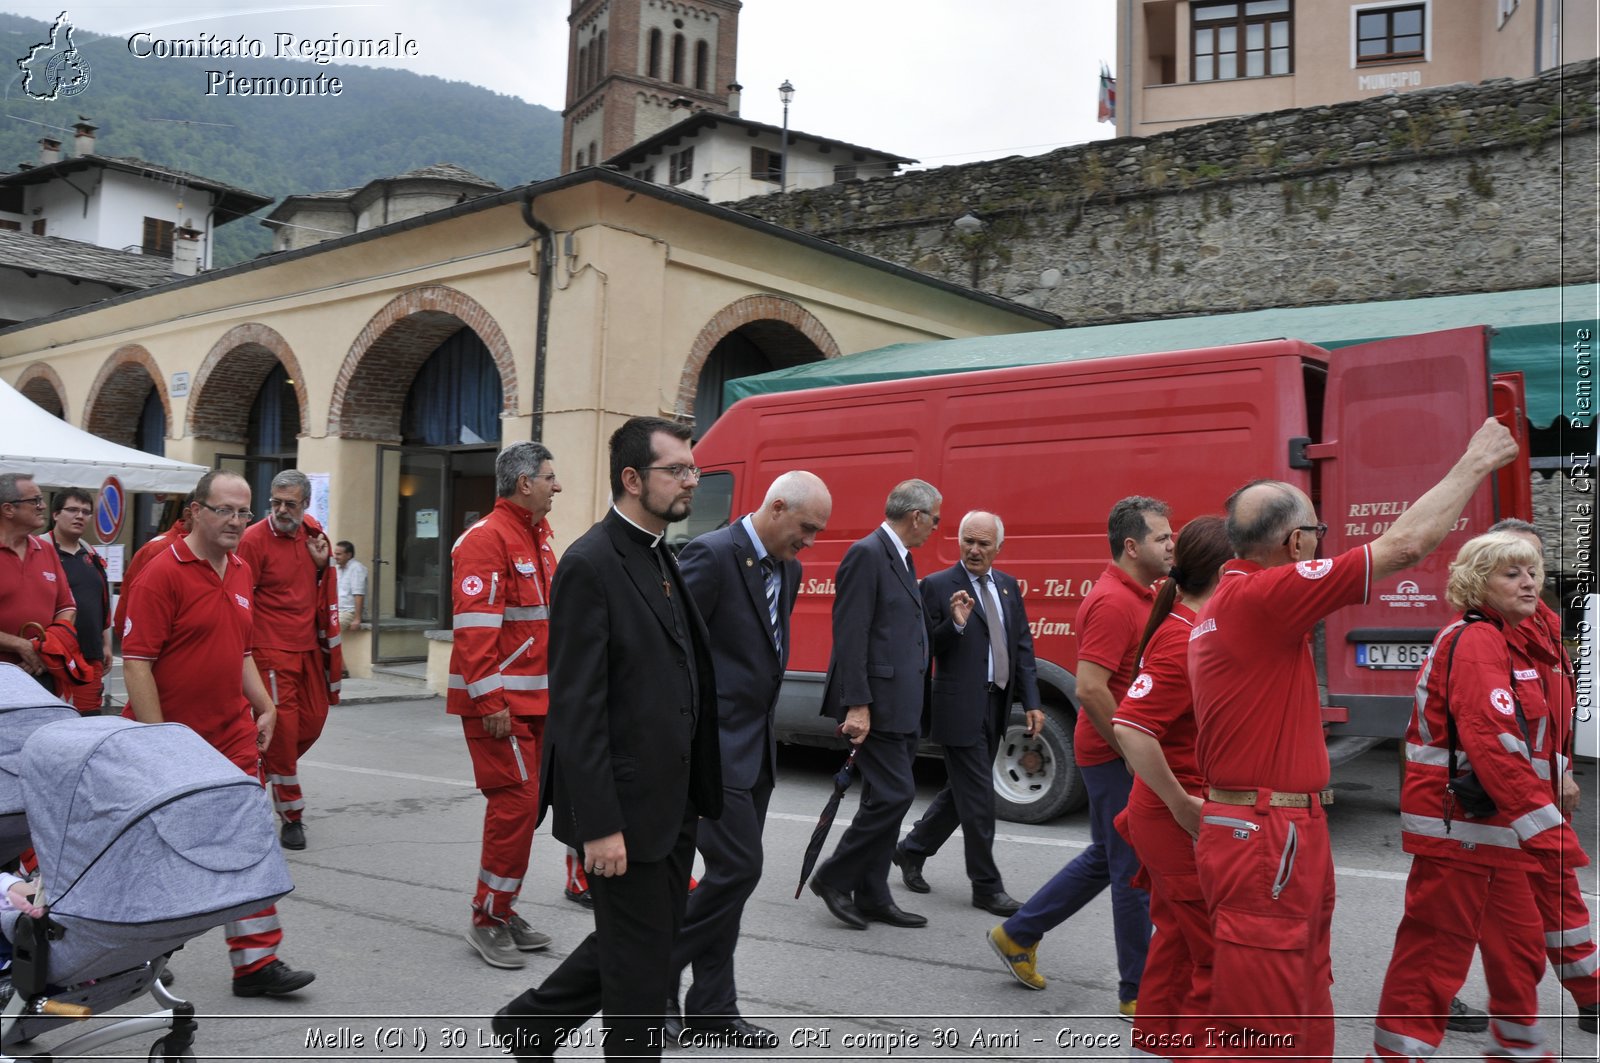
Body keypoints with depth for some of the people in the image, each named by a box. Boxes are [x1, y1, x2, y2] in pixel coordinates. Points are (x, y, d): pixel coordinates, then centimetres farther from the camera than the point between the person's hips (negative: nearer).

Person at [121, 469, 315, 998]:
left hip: (233, 737, 6)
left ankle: (256, 960, 8)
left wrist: (264, 706, 10)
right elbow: (136, 661, -17)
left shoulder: (241, 573, 9)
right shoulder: (163, 573, -14)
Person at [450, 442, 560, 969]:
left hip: (534, 699, 9)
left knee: (522, 803, 12)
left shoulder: (538, 539, 16)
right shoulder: (487, 539, -14)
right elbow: (474, 627, -20)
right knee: (515, 802, -7)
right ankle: (488, 920, 5)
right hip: (499, 702, -9)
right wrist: (490, 700, -22)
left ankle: (503, 910, 24)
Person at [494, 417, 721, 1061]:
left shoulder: (664, 559, 11)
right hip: (625, 807, -9)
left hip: (672, 802, 9)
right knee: (640, 964, 5)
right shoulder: (590, 565, -16)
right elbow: (578, 709, -20)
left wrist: (694, 794, 14)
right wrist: (599, 826, -21)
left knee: (641, 938, 20)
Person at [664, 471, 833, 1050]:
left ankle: (711, 1011, 21)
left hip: (755, 746, 9)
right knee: (736, 869, -10)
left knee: (733, 875, 11)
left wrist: (764, 721, 16)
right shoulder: (711, 555, -16)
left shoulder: (787, 568, 11)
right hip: (712, 745, -9)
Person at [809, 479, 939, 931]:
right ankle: (834, 878, 6)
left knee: (887, 799, 13)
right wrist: (857, 706, -22)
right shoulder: (867, 554, -13)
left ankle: (872, 897, 22)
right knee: (894, 794, -9)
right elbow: (850, 635, -19)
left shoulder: (901, 558, 16)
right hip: (877, 704, -10)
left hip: (901, 706, 10)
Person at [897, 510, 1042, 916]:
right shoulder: (937, 586, -6)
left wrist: (1031, 702, 4)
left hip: (997, 706, 7)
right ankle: (987, 886, 11)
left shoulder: (1008, 586, 12)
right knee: (978, 798, -1)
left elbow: (1023, 646, 11)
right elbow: (926, 647, -8)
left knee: (961, 791, 17)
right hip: (961, 709, -7)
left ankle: (911, 851, 34)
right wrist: (955, 624, -26)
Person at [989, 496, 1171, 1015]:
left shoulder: (1142, 597, 13)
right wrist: (1132, 753, -21)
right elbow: (1090, 687, -28)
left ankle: (1018, 934, 31)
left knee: (1106, 857, 20)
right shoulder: (1112, 602, -20)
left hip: (1129, 750, 10)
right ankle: (1140, 993, 14)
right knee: (1136, 871, 0)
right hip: (1115, 756, -10)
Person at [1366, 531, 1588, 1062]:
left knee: (1519, 944, 22)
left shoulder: (1508, 644, 17)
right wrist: (1547, 829, -29)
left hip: (1492, 828, 10)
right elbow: (1494, 744, -26)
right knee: (1435, 953, -4)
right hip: (1458, 824, -10)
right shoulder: (1476, 640, -16)